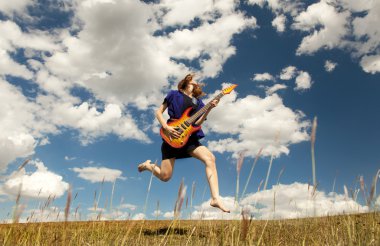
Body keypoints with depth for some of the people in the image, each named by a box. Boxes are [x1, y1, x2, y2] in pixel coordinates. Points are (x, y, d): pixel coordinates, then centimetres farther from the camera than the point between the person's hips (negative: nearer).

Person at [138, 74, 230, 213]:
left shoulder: (198, 101, 16)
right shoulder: (174, 94, 6)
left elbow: (197, 123, 3)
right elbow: (158, 112, 4)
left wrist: (209, 109, -12)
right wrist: (166, 127, -13)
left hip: (189, 138, 4)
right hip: (172, 137, -4)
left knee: (210, 158, -22)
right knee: (165, 176, -6)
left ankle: (215, 198, -25)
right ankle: (148, 165, 28)